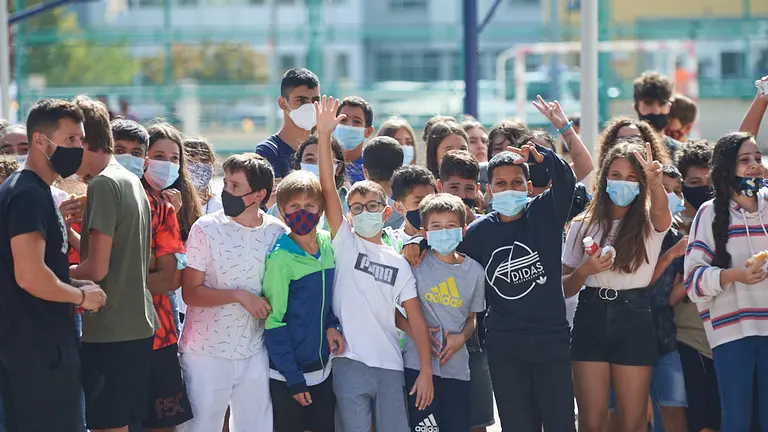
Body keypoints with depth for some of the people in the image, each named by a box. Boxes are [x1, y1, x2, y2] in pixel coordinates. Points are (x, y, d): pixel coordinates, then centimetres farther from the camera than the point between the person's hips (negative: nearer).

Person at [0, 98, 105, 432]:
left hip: (34, 344, 10)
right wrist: (82, 296, -11)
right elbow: (30, 276, -26)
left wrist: (74, 287, 12)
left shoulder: (32, 191, 16)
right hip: (40, 348, -10)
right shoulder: (29, 195, -16)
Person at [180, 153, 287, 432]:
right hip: (206, 352, -3)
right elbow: (191, 292, -10)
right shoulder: (206, 229, -9)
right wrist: (240, 296, -18)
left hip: (254, 353, 3)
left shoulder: (278, 233, 0)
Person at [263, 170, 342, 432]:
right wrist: (294, 380, -15)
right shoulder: (280, 258, -16)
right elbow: (274, 323, -14)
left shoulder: (329, 244, 1)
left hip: (324, 368, 6)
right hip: (287, 375, -6)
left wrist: (332, 325, -4)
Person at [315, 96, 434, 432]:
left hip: (390, 367, 3)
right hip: (350, 363, -3)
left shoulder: (398, 262, 12)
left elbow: (416, 318, 9)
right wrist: (324, 135, -14)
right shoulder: (344, 242, 5)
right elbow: (328, 188, -6)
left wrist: (426, 371, 0)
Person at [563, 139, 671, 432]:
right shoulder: (583, 225, 9)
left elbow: (662, 213, -24)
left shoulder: (650, 223, 3)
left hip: (635, 319, -1)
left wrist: (656, 184, -46)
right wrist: (584, 270, -11)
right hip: (591, 317, 1)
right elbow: (564, 288, 11)